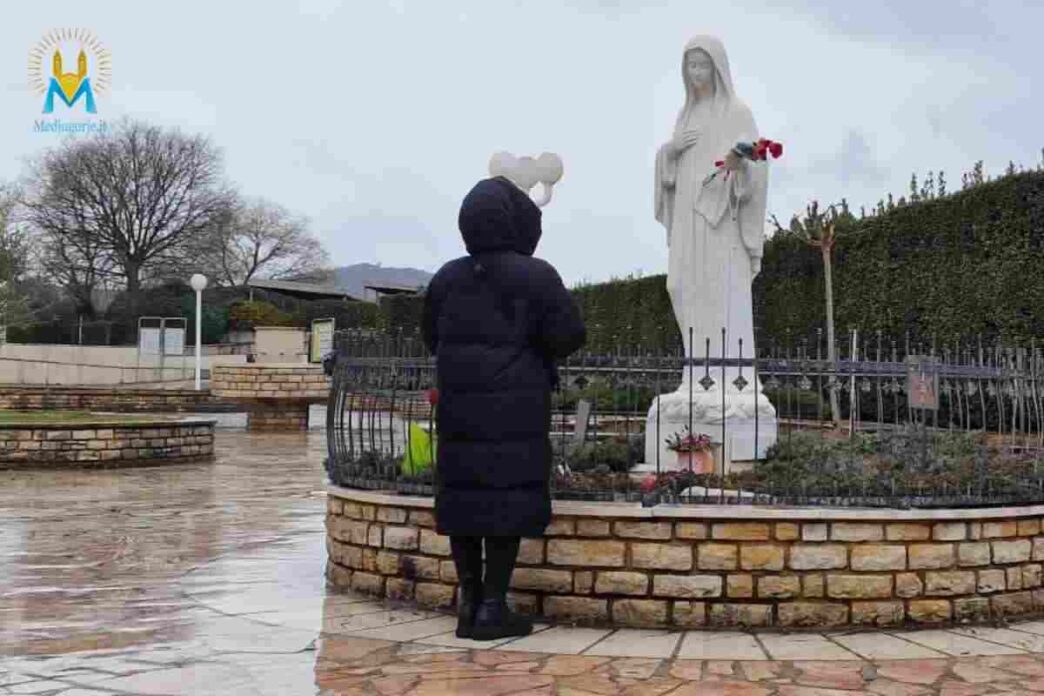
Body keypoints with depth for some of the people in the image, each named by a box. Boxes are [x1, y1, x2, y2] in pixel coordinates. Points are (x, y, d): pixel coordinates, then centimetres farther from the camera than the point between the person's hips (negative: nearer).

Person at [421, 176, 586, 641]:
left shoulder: (447, 278, 5)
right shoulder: (535, 277, -10)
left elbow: (431, 336, 16)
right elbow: (568, 336, -9)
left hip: (458, 407, 5)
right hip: (515, 409, -5)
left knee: (463, 495, 9)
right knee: (507, 499, 0)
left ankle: (469, 600, 15)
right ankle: (492, 607, 2)